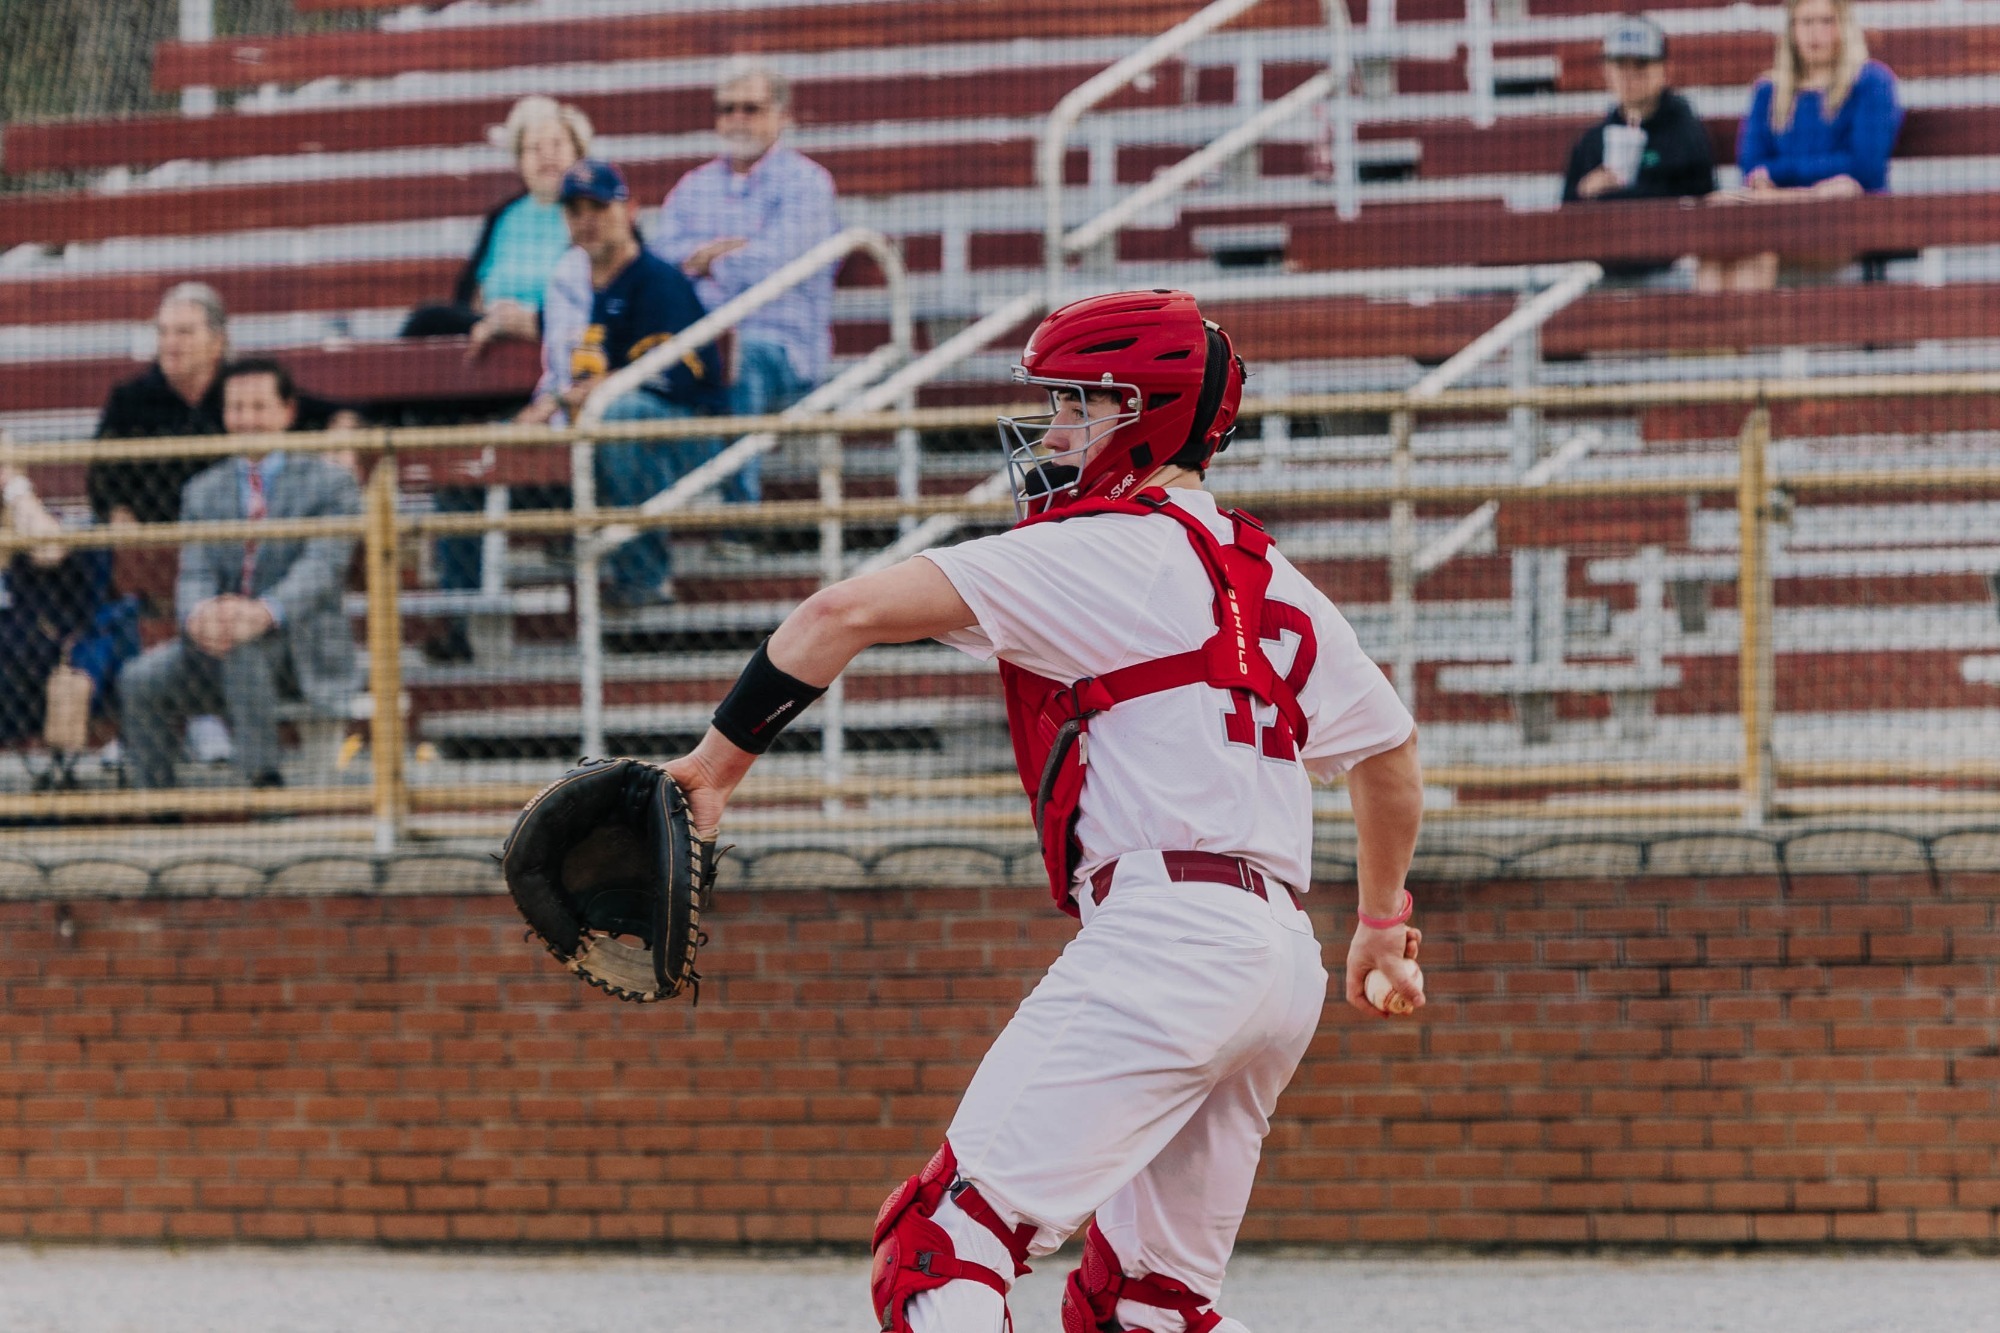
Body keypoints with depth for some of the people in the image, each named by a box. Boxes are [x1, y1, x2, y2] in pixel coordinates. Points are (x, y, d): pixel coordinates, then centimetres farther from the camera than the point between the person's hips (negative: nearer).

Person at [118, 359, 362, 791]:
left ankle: (263, 779, -31)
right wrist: (197, 616, -24)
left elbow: (323, 566, -12)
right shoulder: (202, 492, 17)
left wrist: (266, 613, -34)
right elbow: (194, 573, 4)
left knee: (246, 643, -38)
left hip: (304, 649, -4)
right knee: (140, 684, -23)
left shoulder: (331, 484, 4)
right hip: (217, 649, 4)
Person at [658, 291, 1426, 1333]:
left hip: (1163, 931, -9)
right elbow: (1389, 748, 34)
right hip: (1285, 965, 9)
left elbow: (851, 613, -9)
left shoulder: (1101, 550, -2)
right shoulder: (1272, 582, 22)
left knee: (946, 1242, -15)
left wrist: (720, 759, -2)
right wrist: (1383, 921, 49)